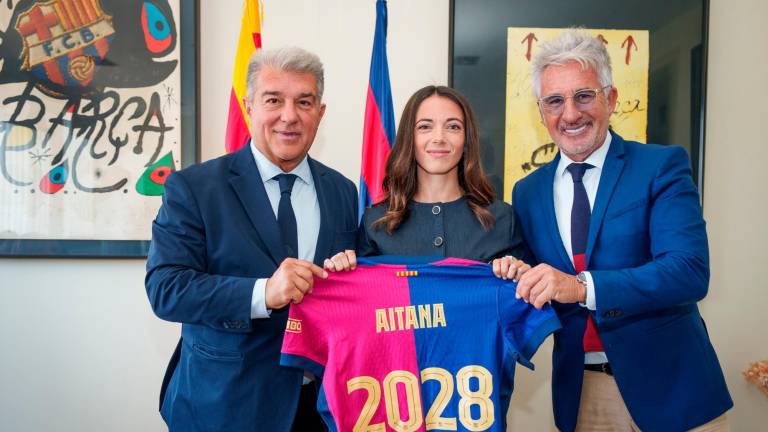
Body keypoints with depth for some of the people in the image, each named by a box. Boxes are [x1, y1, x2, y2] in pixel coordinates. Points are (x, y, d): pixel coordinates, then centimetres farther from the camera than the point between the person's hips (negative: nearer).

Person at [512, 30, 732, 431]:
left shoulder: (661, 166, -8)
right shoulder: (527, 192, 3)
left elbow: (690, 271, -20)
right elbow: (537, 289, 8)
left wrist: (582, 287, -31)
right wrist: (515, 275, -13)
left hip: (670, 383, -2)